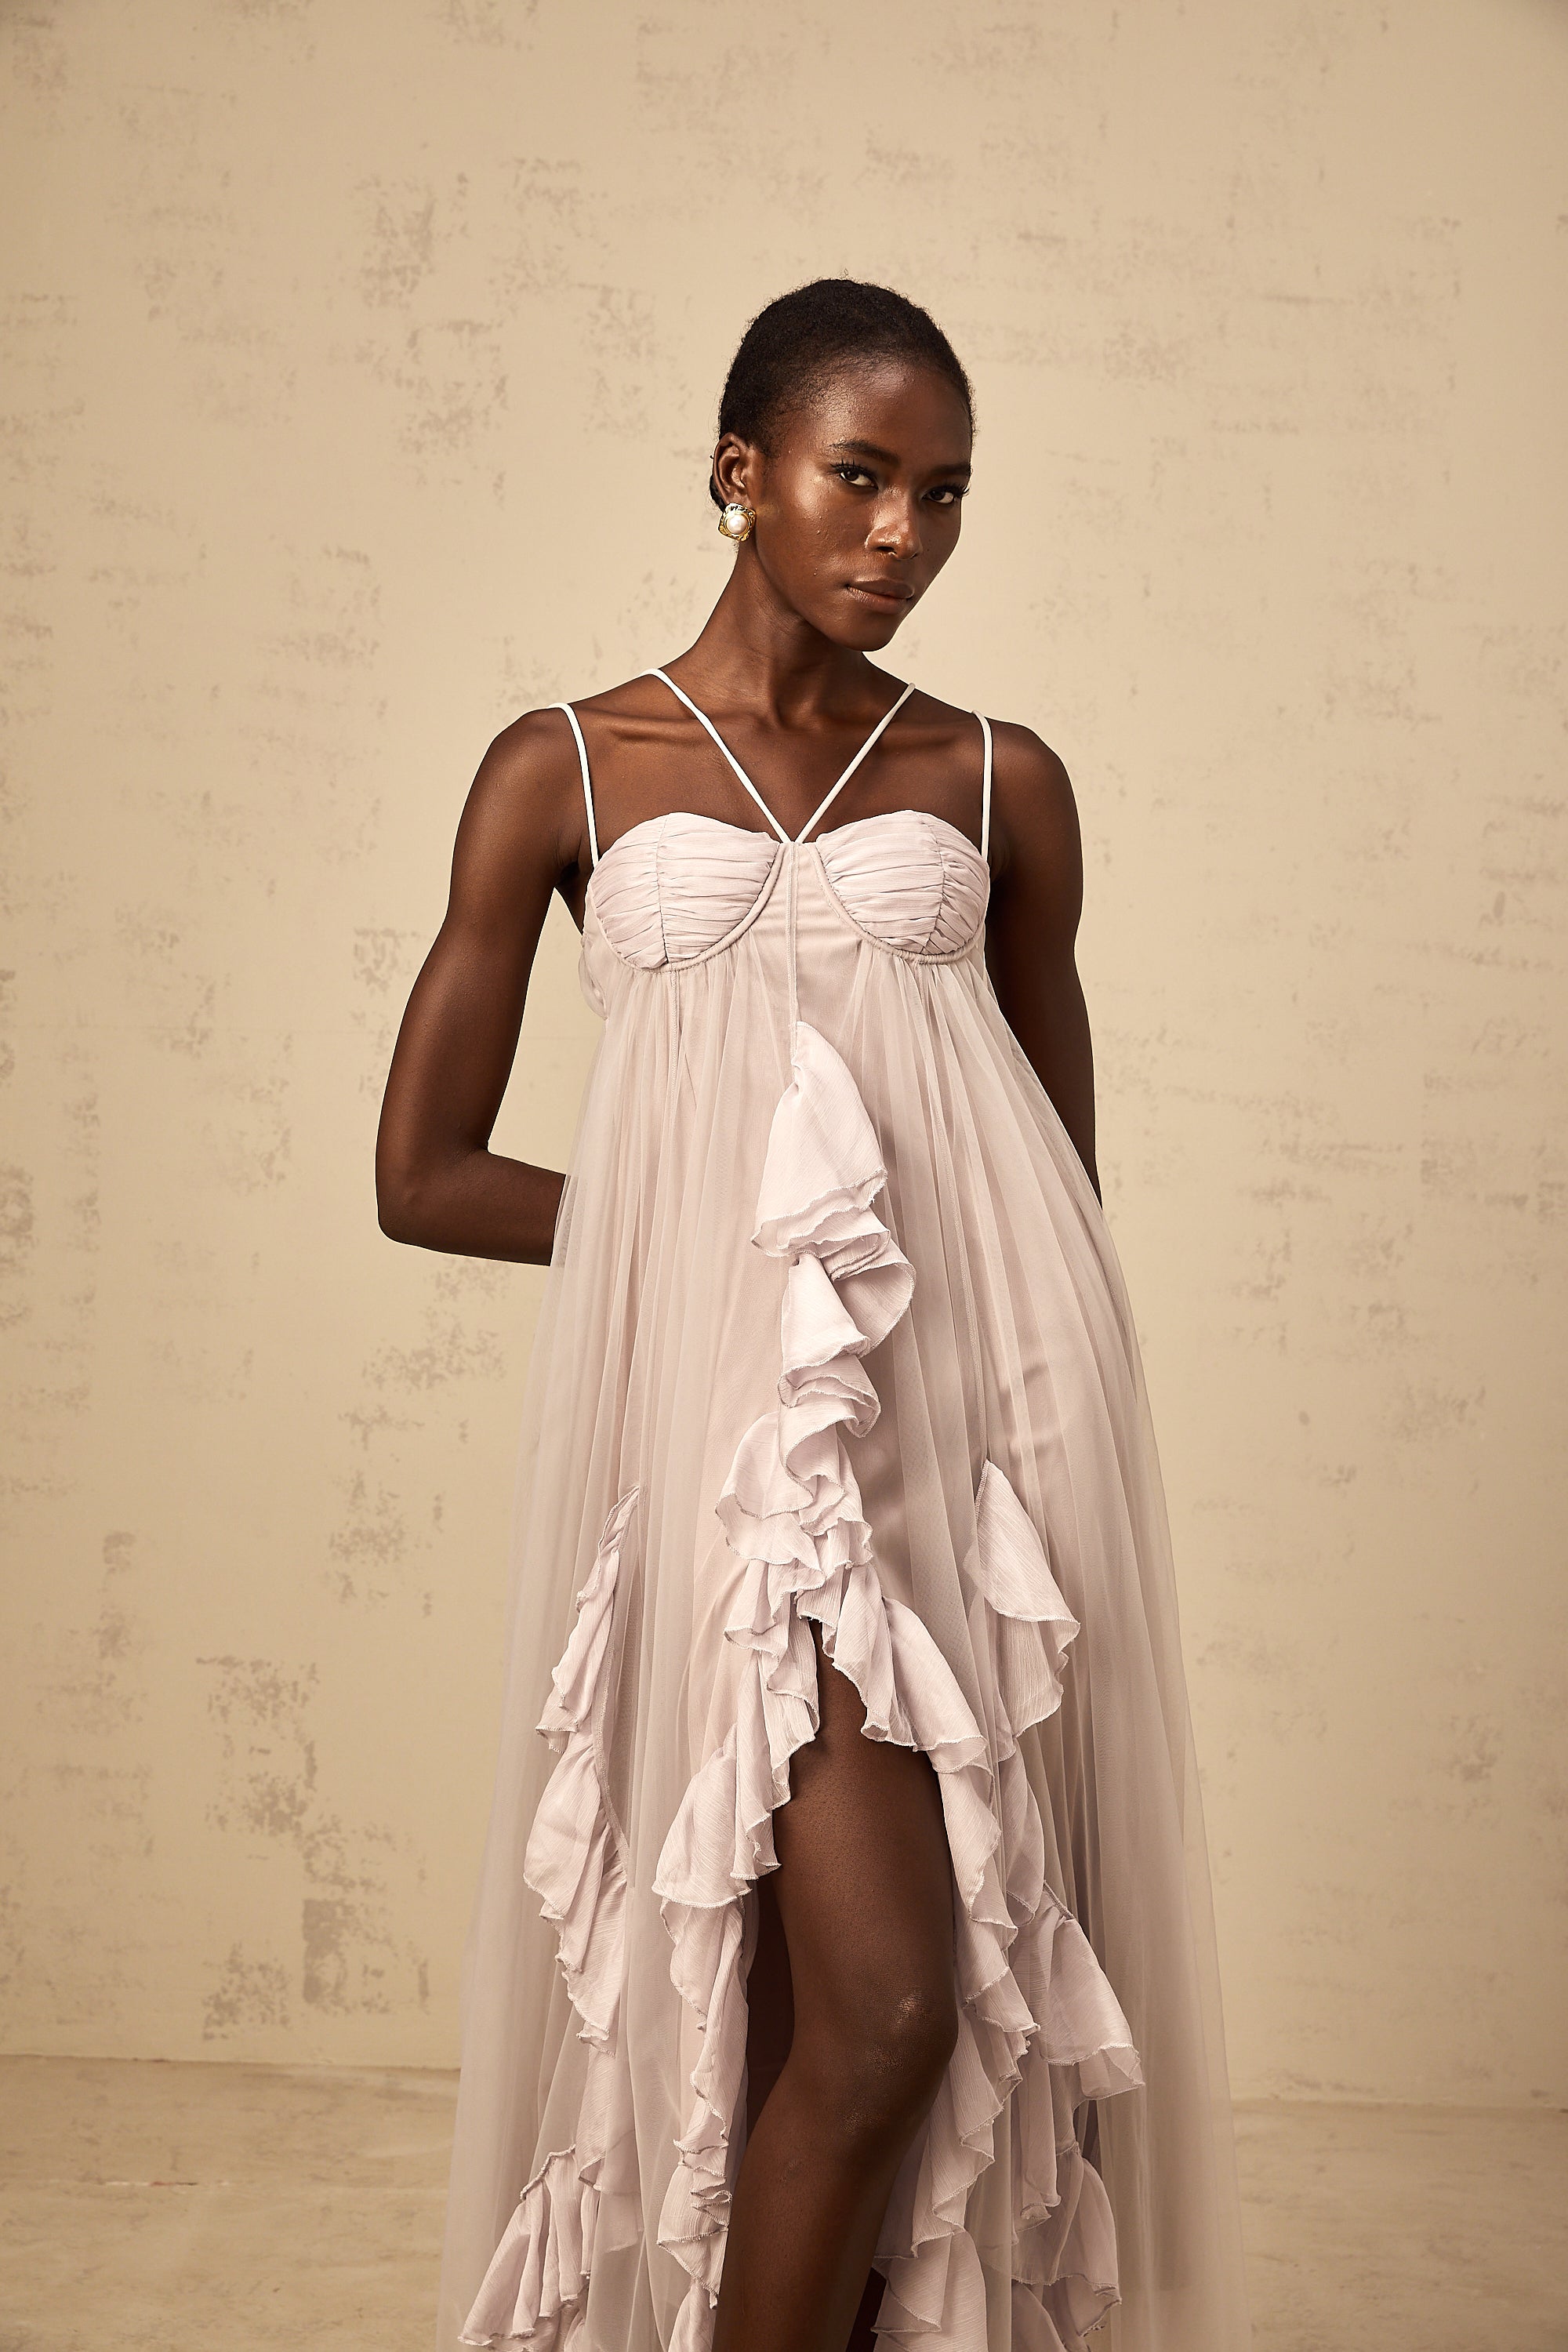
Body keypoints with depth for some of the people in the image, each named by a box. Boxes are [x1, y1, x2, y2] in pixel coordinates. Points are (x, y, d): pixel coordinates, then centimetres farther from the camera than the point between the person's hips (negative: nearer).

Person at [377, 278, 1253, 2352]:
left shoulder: (1001, 784, 13)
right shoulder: (566, 771, 8)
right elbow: (424, 1175, 8)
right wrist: (707, 1230, 6)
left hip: (980, 1407, 2)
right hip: (742, 1404, -2)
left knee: (895, 2010, 4)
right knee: (879, 2000, -11)